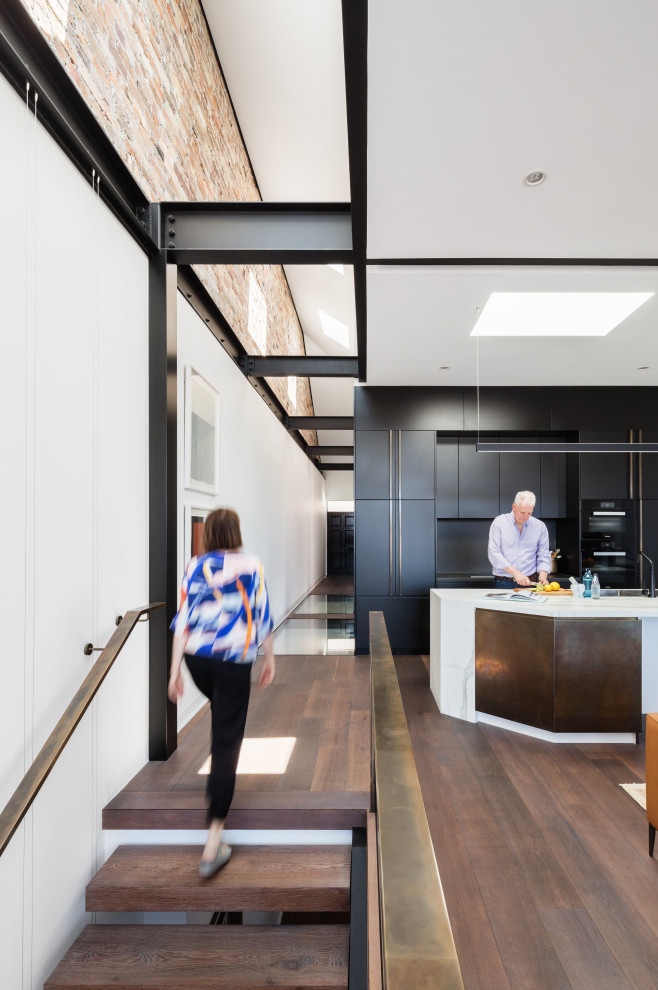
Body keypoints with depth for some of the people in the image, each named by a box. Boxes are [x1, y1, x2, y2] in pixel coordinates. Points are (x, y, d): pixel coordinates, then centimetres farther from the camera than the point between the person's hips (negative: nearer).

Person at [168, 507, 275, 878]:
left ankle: (221, 778, 53)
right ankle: (214, 839, 1)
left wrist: (175, 671, 2)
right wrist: (270, 660, 10)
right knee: (227, 741, 1)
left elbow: (183, 620, -1)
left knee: (221, 713, 33)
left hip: (196, 657, 4)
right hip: (234, 660, -4)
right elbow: (264, 617, -2)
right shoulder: (252, 565, -4)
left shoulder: (195, 566, 1)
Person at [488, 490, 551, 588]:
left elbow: (543, 557, 11)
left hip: (529, 582, 2)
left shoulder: (540, 526, 9)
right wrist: (515, 573, -12)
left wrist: (542, 578, -6)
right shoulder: (499, 522, 1)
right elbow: (494, 553, -6)